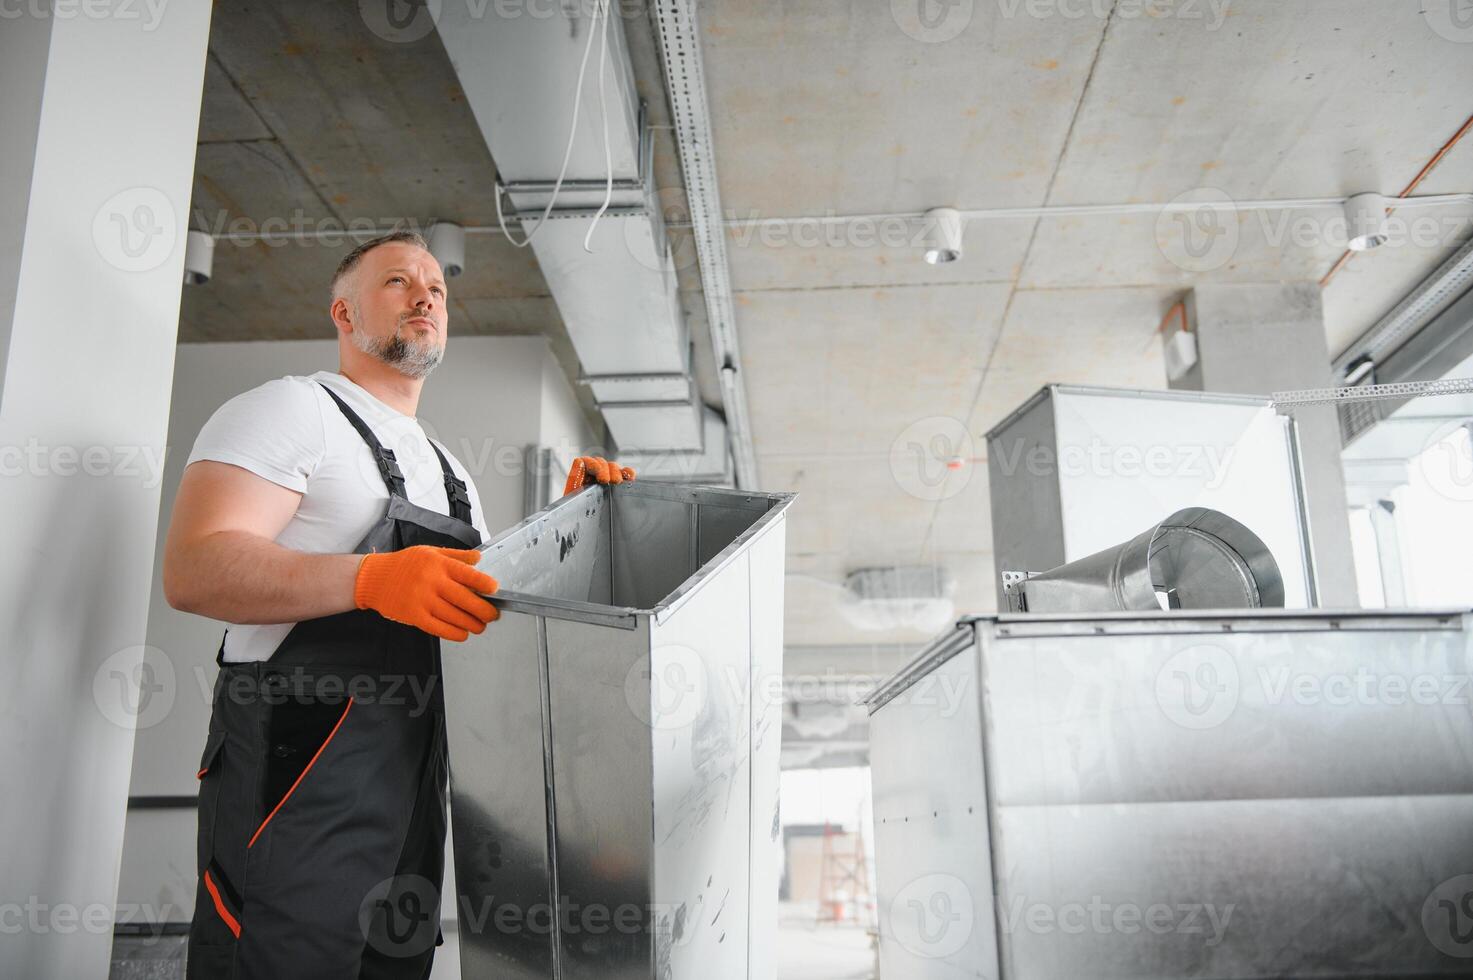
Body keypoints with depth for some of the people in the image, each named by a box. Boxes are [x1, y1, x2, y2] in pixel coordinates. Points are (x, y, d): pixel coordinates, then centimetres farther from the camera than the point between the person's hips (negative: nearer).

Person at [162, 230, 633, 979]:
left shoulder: (450, 473, 21)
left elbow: (488, 599, 24)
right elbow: (192, 569, -17)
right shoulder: (292, 409, -4)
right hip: (300, 793, -8)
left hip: (415, 794, 8)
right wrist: (371, 578, -32)